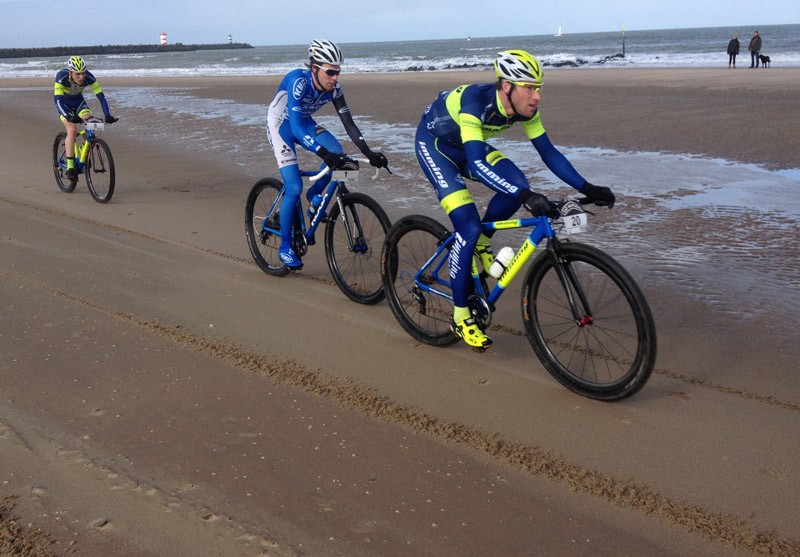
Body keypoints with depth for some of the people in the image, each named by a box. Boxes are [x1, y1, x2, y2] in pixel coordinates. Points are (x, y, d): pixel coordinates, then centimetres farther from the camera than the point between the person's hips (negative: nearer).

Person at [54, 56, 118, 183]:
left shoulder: (89, 77, -29)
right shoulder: (61, 77, -35)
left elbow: (101, 96, -28)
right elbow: (58, 100, -39)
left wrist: (107, 115, -41)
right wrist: (69, 116, -54)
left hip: (78, 100, 3)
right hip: (64, 102, -3)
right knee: (72, 129, -24)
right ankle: (70, 167, -20)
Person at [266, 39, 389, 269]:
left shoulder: (333, 88, -17)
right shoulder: (298, 81, -34)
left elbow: (348, 122, -14)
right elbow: (296, 127, -43)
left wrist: (369, 153, -26)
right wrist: (324, 154, -55)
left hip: (304, 123, 6)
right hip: (281, 125, -5)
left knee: (338, 154, -22)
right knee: (294, 187, -16)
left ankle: (314, 195, 6)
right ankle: (285, 247, -1)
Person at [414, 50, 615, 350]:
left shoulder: (525, 108, -18)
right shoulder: (475, 101, -38)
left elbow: (548, 153, -11)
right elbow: (476, 164, -48)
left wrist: (587, 188, -22)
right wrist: (527, 197, -57)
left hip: (465, 145, 6)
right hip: (434, 144, -6)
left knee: (518, 185, -21)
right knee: (469, 227, -19)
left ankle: (481, 243, 7)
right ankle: (460, 316, -5)